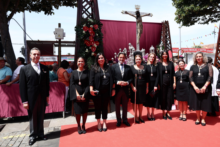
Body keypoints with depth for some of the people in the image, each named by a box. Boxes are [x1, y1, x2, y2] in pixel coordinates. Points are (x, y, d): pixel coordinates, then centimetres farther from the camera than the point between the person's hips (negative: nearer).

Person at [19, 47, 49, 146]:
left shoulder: (45, 68, 5)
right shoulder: (24, 69, -2)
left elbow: (47, 83, 7)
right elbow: (22, 86, -6)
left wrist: (47, 95, 3)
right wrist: (24, 101, -9)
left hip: (42, 98, 2)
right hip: (31, 99, -2)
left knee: (41, 117, 13)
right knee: (32, 118, 11)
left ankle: (40, 134, 30)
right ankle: (33, 136, 29)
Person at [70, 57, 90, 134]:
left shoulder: (87, 72, 2)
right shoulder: (74, 72, 6)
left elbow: (89, 84, -4)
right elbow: (72, 84, 1)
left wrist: (84, 94, -12)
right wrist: (76, 94, -11)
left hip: (85, 94, -1)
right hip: (76, 95, 1)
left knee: (84, 110, 5)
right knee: (77, 110, 3)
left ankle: (83, 126, 21)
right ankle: (79, 127, 19)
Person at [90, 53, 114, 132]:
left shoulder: (108, 68, 9)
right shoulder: (94, 68, 0)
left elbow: (111, 79, 10)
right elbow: (91, 79, -8)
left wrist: (113, 90, 8)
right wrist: (91, 89, -20)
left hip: (106, 91, 2)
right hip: (97, 92, -2)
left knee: (105, 107, 12)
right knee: (98, 107, 9)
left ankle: (104, 123, 28)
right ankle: (98, 123, 26)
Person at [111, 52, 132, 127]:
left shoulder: (128, 67, 8)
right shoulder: (113, 67, 1)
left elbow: (131, 78, 7)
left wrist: (127, 82, -12)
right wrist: (117, 82, -18)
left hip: (125, 89, 2)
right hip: (117, 89, -2)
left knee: (125, 105, 12)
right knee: (117, 105, 10)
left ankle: (125, 119, 29)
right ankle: (118, 120, 25)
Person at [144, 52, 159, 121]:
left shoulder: (156, 66, 6)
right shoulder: (145, 65, 0)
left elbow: (157, 76, 1)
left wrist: (156, 85, -9)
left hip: (154, 84, 2)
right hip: (147, 84, -2)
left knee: (154, 99, 7)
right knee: (148, 99, 5)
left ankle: (152, 114, 21)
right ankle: (148, 114, 17)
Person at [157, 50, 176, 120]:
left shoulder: (171, 63, 8)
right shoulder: (159, 64, 3)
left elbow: (173, 74, 7)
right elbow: (158, 74, 0)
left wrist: (174, 82, 0)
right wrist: (158, 84, -6)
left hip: (170, 83, 2)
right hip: (162, 83, -2)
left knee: (170, 98, 4)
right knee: (163, 98, 4)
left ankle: (168, 113, 19)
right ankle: (163, 113, 17)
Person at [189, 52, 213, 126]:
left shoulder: (208, 66, 3)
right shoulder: (193, 67, 8)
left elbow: (210, 77, -5)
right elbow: (190, 78, 3)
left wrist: (205, 86, -16)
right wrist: (194, 86, -10)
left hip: (205, 88, -1)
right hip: (195, 88, 2)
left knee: (205, 104, 2)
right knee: (196, 103, 6)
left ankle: (203, 119, 19)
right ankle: (198, 118, 21)